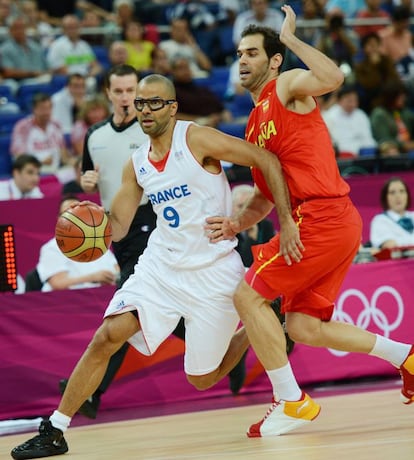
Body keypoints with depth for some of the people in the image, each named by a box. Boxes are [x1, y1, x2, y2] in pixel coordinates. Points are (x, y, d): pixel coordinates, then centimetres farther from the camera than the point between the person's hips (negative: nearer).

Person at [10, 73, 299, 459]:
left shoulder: (197, 140, -14)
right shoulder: (137, 165, 4)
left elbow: (267, 161, -17)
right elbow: (116, 224, 10)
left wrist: (286, 221, -23)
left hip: (212, 271, -5)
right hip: (161, 264, 5)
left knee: (201, 379, 5)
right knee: (107, 337, -14)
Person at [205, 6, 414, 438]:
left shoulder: (288, 86, -1)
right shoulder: (255, 124, 25)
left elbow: (333, 78, -25)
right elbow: (265, 195, 26)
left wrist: (289, 37, -15)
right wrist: (237, 222, 8)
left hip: (322, 217, -9)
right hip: (335, 224, 9)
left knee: (248, 296, -7)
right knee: (304, 328, 9)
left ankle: (291, 402, -3)